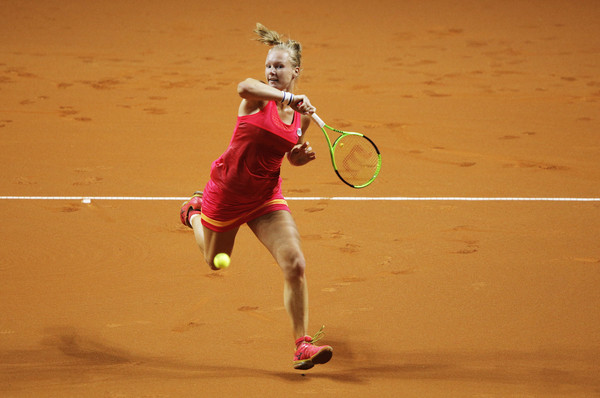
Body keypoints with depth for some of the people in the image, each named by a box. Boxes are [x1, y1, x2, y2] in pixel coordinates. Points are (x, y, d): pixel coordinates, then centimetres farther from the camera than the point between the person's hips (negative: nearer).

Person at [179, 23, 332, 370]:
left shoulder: (303, 113, -2)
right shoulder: (259, 98, -17)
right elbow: (245, 86, -44)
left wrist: (303, 155, -10)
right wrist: (288, 97, -57)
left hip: (266, 197, 3)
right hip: (226, 194, -3)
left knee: (295, 265, -16)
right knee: (216, 262, 21)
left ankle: (302, 345, -8)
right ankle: (195, 211, 54)